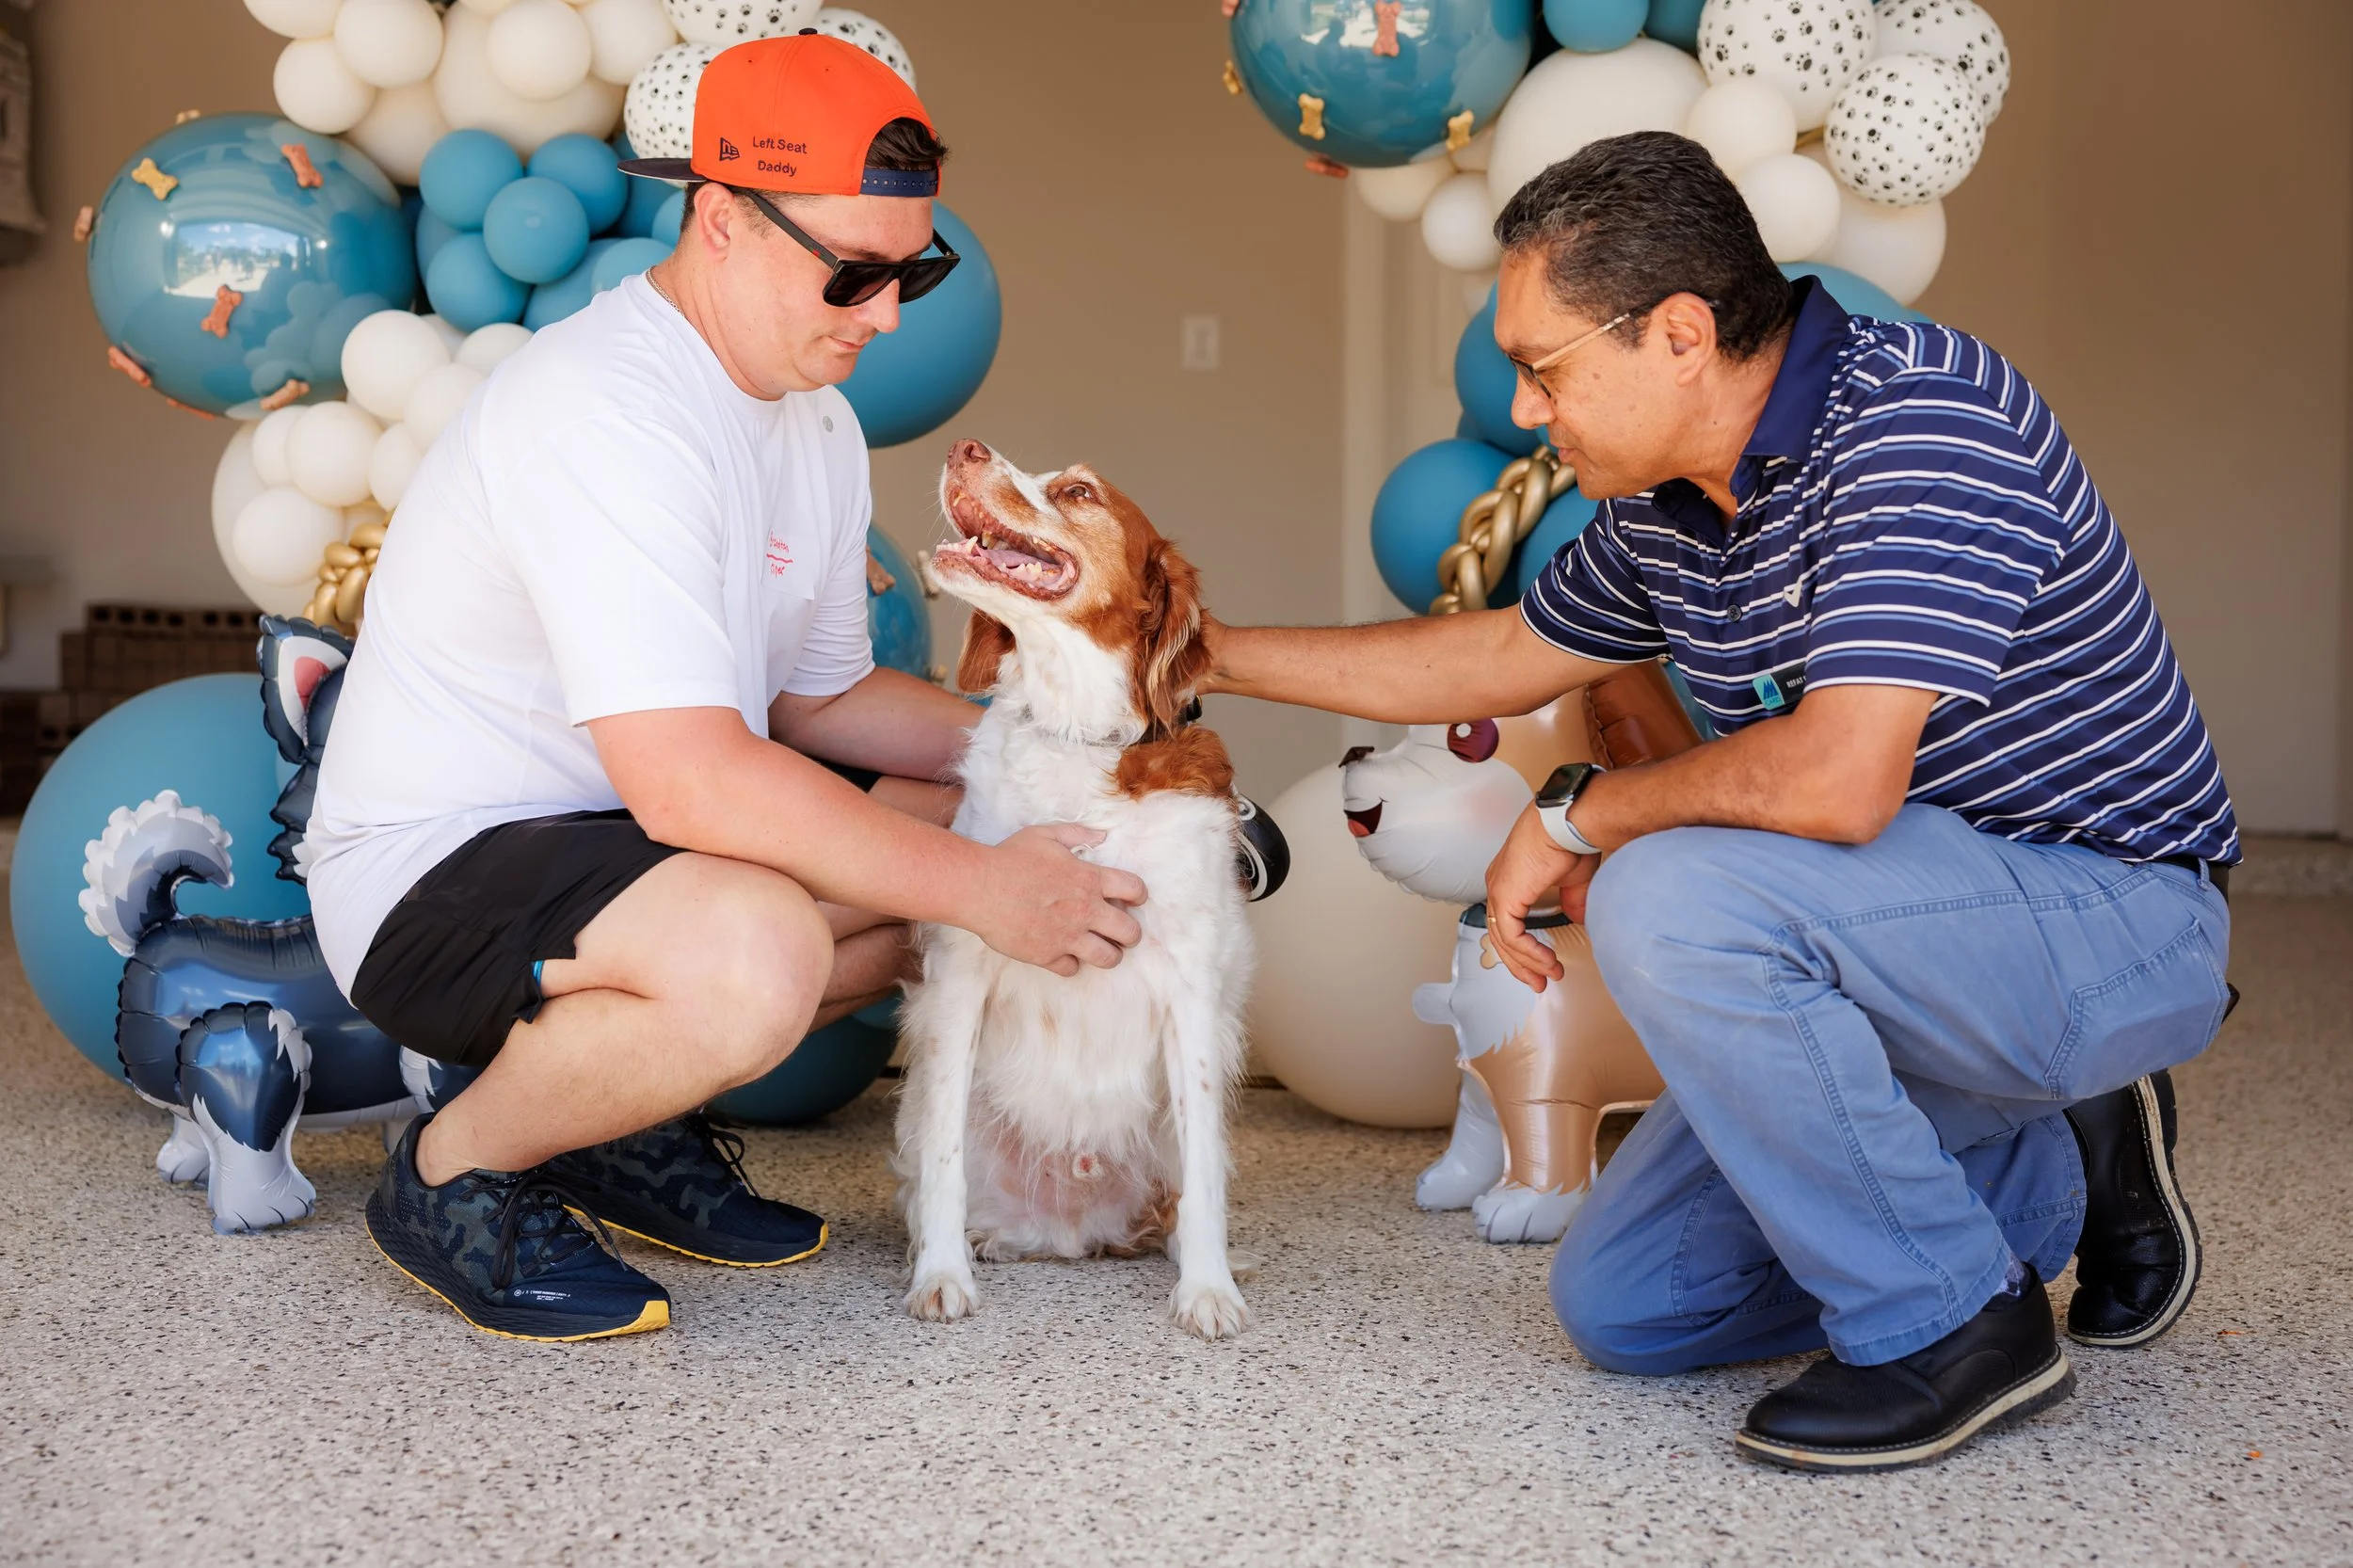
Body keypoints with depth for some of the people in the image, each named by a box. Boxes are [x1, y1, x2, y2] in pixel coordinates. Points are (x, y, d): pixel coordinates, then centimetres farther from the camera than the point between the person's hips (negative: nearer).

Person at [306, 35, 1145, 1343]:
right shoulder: (601, 411, -26)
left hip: (624, 829, 10)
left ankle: (635, 1121, 11)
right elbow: (689, 780, -33)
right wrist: (979, 891, -27)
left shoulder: (817, 421, 7)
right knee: (753, 953, -37)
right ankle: (457, 1174, -7)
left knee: (977, 832, 4)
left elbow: (820, 697, 14)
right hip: (432, 869, -10)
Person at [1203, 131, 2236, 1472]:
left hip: (2111, 920, -9)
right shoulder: (1667, 504, 2)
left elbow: (1840, 778, -35)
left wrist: (1577, 816, -18)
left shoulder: (1917, 414, -25)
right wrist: (1210, 654, 18)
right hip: (1926, 940, 9)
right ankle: (2058, 1182, 22)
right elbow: (1501, 657, 20)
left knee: (1670, 896, -33)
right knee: (1620, 1306, 7)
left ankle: (1949, 1325, -13)